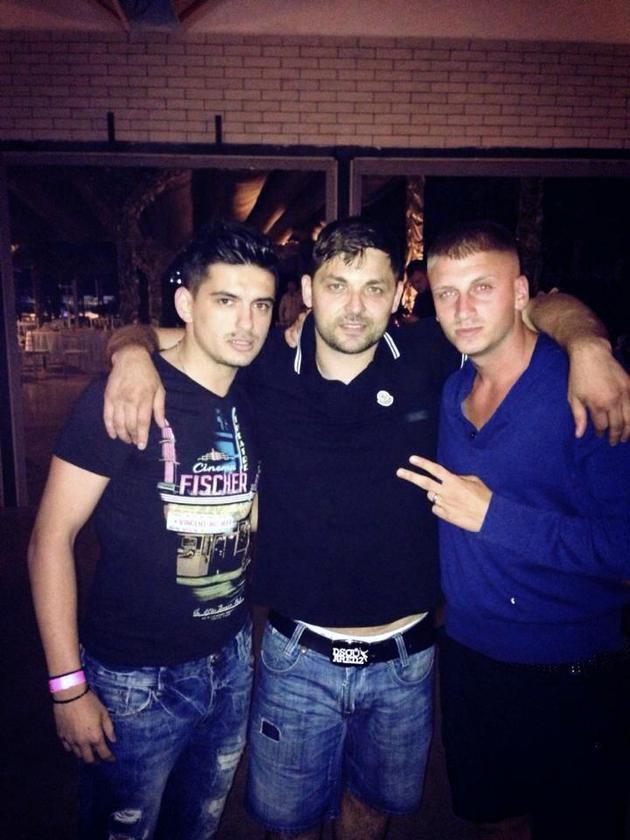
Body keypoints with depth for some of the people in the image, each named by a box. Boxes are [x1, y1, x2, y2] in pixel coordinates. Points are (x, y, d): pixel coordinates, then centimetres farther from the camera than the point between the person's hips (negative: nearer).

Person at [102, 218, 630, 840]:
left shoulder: (427, 359, -9)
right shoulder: (267, 367, -11)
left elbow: (547, 306, 1)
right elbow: (163, 334, 1)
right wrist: (134, 352, -20)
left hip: (406, 657, 1)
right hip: (298, 656, -1)